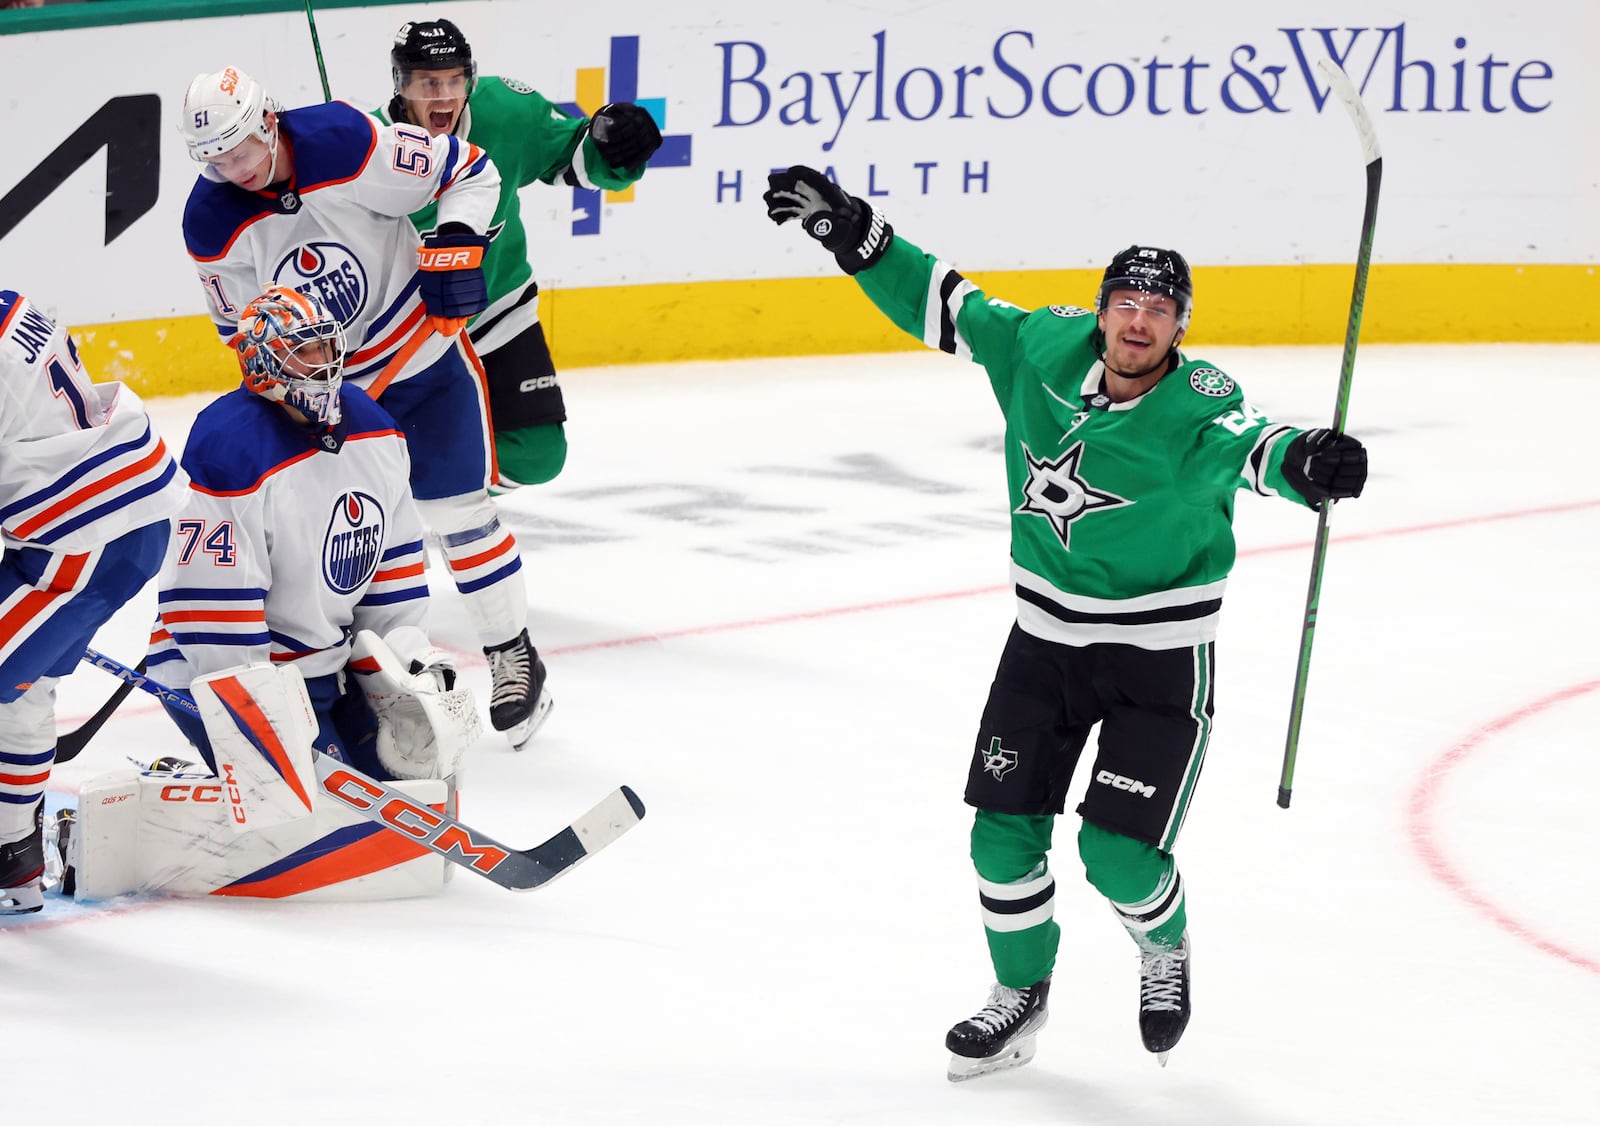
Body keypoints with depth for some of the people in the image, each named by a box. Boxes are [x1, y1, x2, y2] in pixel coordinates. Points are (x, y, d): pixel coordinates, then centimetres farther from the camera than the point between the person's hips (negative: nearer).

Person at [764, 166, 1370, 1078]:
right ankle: (1022, 999, 25)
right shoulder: (1044, 350, -7)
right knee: (1005, 830, 3)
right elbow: (944, 303, 4)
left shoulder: (1198, 405, -21)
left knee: (1119, 851, -9)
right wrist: (853, 230, -2)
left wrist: (1306, 464, -64)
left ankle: (1166, 950, 26)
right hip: (1046, 642, 5)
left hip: (1159, 661, -4)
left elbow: (1249, 446, -42)